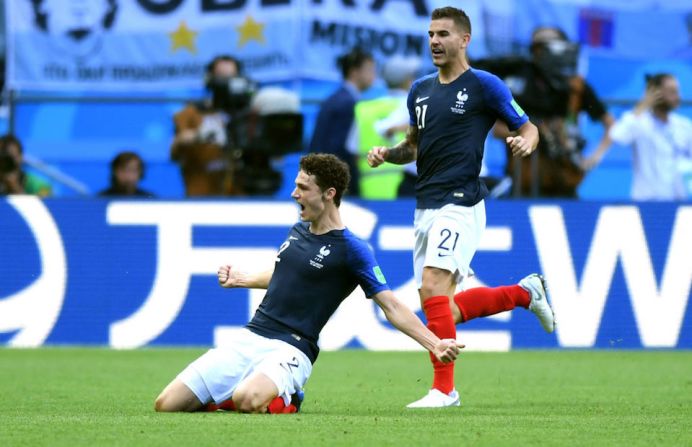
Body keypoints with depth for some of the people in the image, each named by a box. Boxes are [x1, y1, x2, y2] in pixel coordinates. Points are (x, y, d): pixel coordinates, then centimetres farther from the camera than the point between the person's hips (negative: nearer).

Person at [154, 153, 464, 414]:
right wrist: (240, 279, 41)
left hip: (291, 350, -6)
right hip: (250, 340, 6)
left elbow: (391, 306, -10)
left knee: (248, 401, -40)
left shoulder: (351, 250, -8)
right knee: (166, 404, -7)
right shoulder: (298, 231, 13)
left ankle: (282, 399, -4)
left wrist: (435, 344, -20)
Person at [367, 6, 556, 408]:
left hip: (460, 204, -8)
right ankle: (526, 293, 28)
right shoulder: (420, 89, 15)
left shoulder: (484, 85, -4)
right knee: (444, 308, 7)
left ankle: (444, 388, -15)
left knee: (432, 285, -22)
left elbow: (529, 128, 1)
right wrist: (387, 153, 5)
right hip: (426, 206, 8)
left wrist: (525, 142, -22)